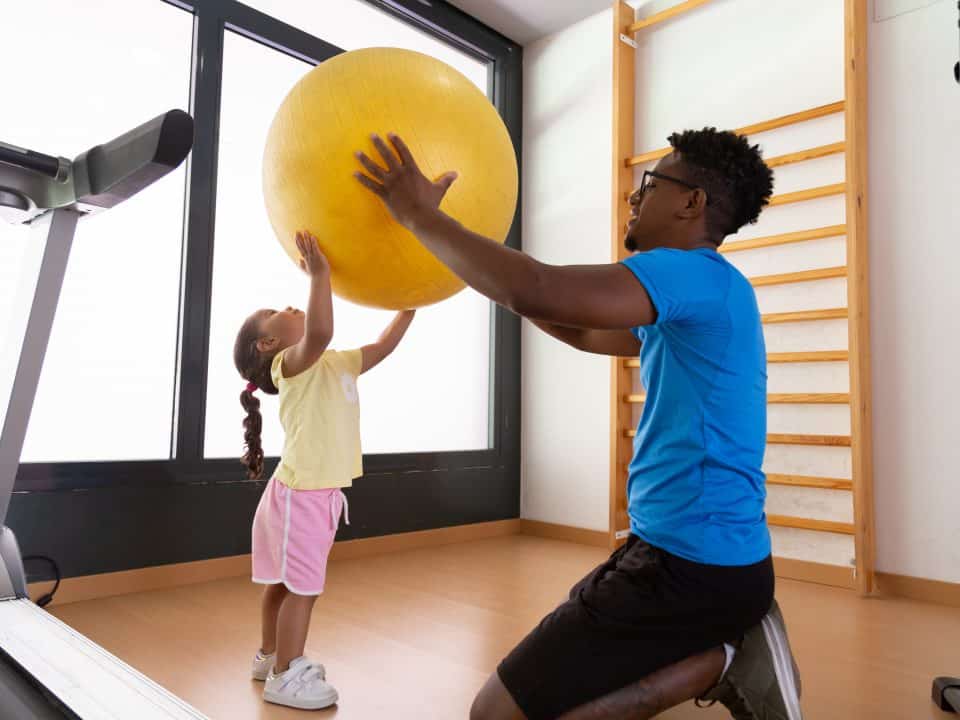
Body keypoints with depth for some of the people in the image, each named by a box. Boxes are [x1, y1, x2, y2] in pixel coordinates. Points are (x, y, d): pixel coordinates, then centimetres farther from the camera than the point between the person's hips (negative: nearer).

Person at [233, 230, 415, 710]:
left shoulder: (338, 363, 13)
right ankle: (284, 677, 14)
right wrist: (319, 274, -31)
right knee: (301, 586, 0)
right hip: (299, 493, -8)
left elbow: (384, 346, 17)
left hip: (321, 492, 8)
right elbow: (320, 332, -35)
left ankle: (271, 656, 35)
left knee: (286, 582, 20)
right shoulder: (292, 363, -13)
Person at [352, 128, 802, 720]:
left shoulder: (696, 275, -17)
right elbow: (586, 334, 24)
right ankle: (724, 648, 12)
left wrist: (420, 215, -15)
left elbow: (537, 292, -29)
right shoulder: (693, 300, 15)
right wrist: (475, 264, 22)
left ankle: (721, 659, -4)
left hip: (693, 565, -10)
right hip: (699, 551, 10)